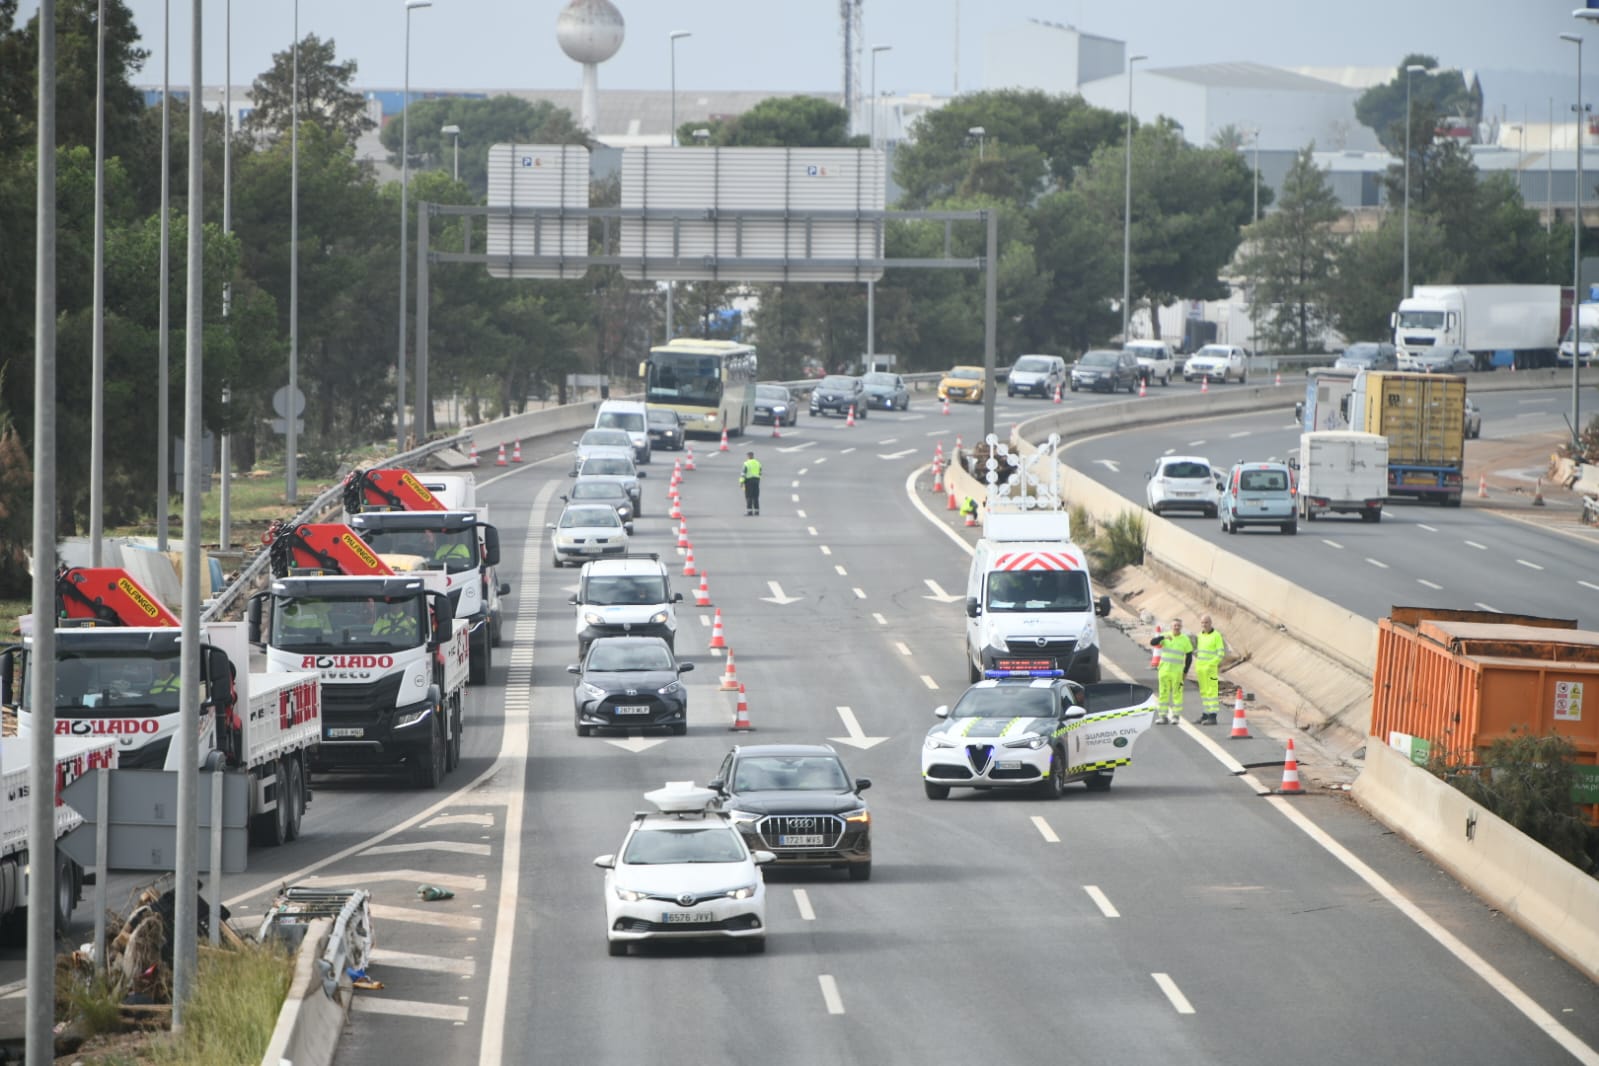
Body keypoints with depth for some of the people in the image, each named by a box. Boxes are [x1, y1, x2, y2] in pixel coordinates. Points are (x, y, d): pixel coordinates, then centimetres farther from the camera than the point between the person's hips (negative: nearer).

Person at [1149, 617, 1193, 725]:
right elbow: (1153, 642, -9)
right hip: (1164, 670, 2)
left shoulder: (1185, 639, 0)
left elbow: (1189, 656, 4)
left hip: (1177, 671, -2)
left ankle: (1176, 716, 2)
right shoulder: (1165, 636, 4)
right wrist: (1163, 637, -27)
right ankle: (1163, 716, 8)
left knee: (1177, 694, -3)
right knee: (1164, 693, 3)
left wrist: (1185, 672, -2)